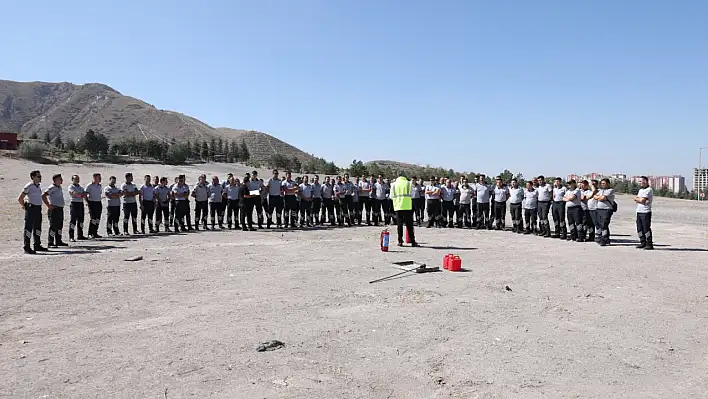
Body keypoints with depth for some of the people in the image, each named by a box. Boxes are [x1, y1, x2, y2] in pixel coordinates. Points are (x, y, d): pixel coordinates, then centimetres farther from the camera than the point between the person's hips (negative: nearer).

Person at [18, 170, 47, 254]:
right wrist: (24, 206, -3)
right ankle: (27, 247, 0)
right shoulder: (28, 186, -12)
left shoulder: (39, 186, 12)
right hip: (31, 209, -8)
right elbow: (20, 199, -12)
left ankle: (37, 245, 24)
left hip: (38, 208, 8)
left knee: (38, 228, 14)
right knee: (28, 228, -4)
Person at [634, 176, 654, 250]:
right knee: (639, 228, 9)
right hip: (639, 211, 8)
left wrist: (637, 199, 3)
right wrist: (640, 199, -11)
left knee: (646, 228, -7)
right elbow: (635, 199, 8)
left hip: (646, 212, -8)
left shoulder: (649, 190, -8)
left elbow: (642, 200, -16)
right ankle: (643, 243, 17)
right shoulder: (640, 190, 20)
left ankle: (650, 244, -2)